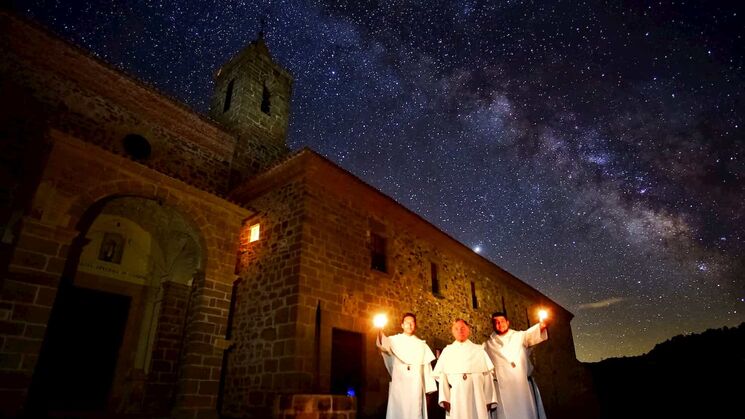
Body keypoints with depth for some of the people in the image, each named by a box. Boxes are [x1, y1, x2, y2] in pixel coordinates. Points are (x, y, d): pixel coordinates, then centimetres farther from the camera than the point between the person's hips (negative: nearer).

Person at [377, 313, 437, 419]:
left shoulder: (422, 345, 13)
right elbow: (384, 345, -17)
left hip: (416, 387, 2)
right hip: (398, 386, -1)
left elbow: (427, 367, 11)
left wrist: (428, 390, 4)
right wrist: (380, 332, -38)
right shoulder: (394, 340, 5)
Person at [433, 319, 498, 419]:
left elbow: (487, 376, 5)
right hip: (456, 399, 0)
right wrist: (445, 399, -7)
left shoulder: (479, 350, 8)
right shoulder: (447, 351, 7)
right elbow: (442, 377, 3)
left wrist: (489, 400, -1)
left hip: (477, 398, 0)